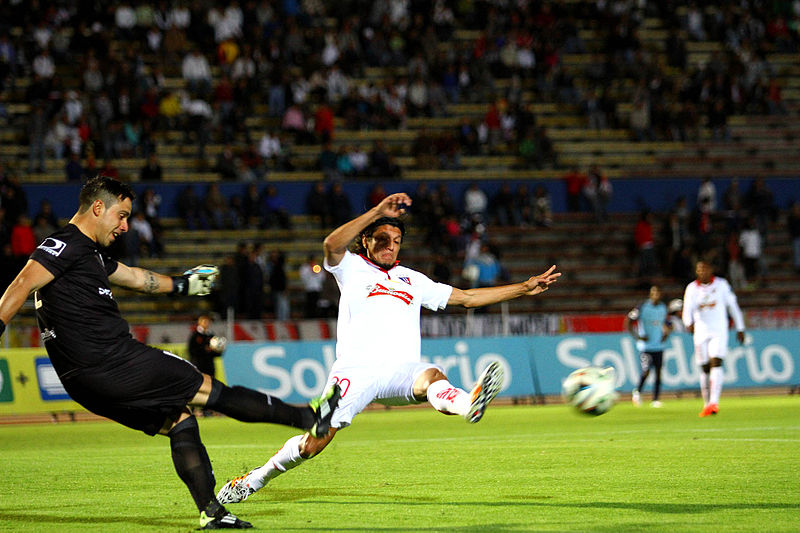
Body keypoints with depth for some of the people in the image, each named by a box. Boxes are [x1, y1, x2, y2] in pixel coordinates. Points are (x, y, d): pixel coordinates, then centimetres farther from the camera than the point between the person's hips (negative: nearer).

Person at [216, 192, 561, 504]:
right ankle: (254, 480, 10)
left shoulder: (412, 280, 26)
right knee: (315, 442, -11)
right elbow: (332, 244, -11)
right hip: (356, 370, -2)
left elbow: (467, 297, 28)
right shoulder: (352, 268, 13)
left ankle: (467, 405, -68)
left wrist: (525, 288, 23)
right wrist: (379, 211, -19)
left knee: (430, 376, -33)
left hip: (401, 373, 2)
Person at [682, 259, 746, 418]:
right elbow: (687, 310, -6)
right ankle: (706, 404, 17)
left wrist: (740, 329, 11)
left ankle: (714, 402, -29)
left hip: (719, 332, -2)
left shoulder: (721, 284, 1)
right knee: (705, 369, 5)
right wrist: (689, 323, -29)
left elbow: (733, 306, 9)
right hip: (700, 332, 2)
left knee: (716, 363, -19)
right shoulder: (692, 288, 4)